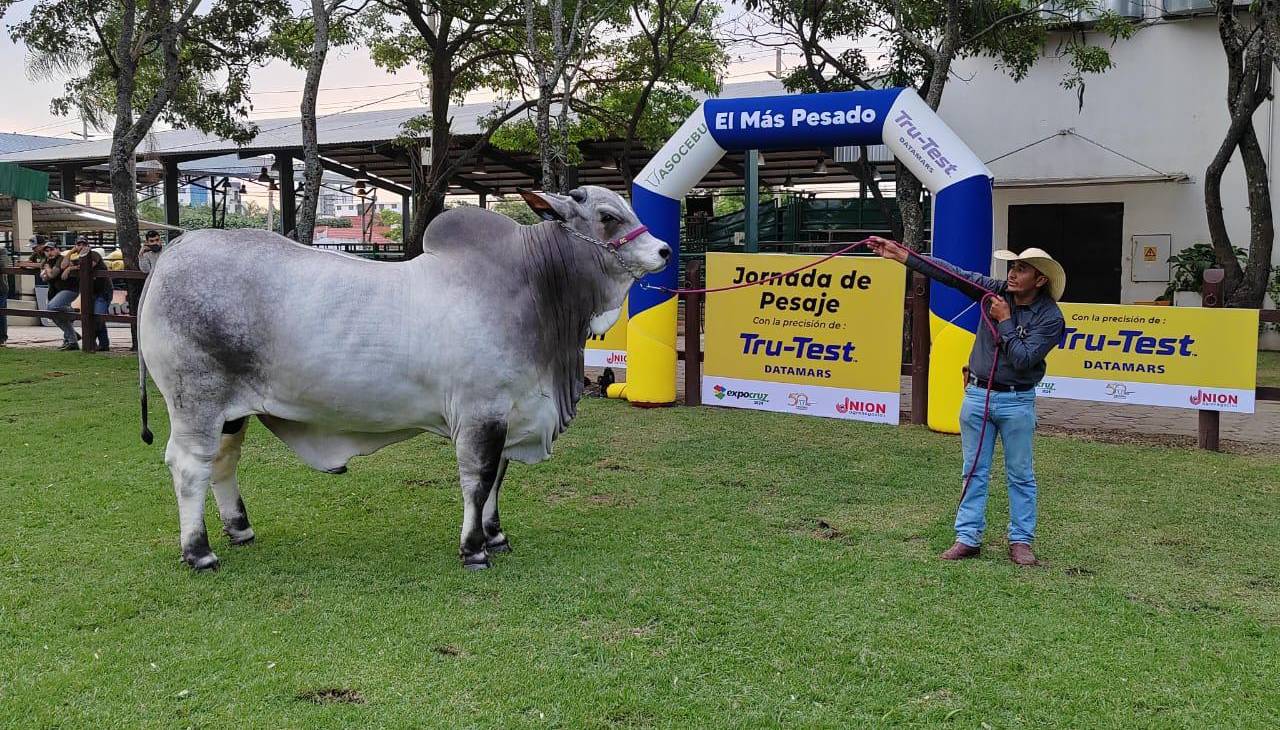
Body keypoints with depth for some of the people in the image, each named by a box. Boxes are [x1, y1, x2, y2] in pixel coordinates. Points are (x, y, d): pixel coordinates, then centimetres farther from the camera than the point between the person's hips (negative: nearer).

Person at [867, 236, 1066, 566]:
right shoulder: (996, 291, 0)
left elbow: (1022, 359, -18)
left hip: (1016, 402, -3)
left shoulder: (1050, 317, -11)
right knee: (974, 472, 7)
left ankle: (1020, 541, 16)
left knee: (1020, 475, 6)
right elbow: (950, 274, -5)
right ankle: (968, 538, 13)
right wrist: (900, 254, -11)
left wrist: (1004, 320, -16)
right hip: (977, 394, 4)